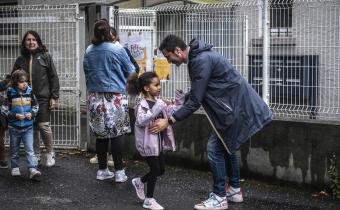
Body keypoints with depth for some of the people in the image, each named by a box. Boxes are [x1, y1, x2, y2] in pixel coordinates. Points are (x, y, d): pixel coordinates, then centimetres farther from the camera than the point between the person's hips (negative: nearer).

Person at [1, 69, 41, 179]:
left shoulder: (30, 92, -2)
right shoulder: (10, 94, -9)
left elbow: (35, 106, 9)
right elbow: (4, 110, -5)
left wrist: (32, 113, -10)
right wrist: (15, 115, -18)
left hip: (28, 127, 1)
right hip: (14, 127, 0)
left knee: (30, 149, -7)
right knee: (14, 150, 13)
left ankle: (32, 169, -11)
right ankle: (15, 168, 28)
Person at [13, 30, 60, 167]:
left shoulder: (45, 57, 2)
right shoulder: (20, 60, 10)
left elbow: (53, 78, 1)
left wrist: (54, 97, -4)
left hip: (43, 98, -3)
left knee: (43, 126, -7)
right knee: (32, 128, 6)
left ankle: (50, 153, 13)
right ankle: (36, 155, 18)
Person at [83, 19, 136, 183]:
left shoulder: (89, 51, 3)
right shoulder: (118, 50, -9)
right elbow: (130, 71, 2)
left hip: (95, 97, 4)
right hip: (115, 96, -4)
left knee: (100, 135, 10)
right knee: (116, 134, 0)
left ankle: (102, 170, 16)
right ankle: (119, 172, 2)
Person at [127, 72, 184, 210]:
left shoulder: (160, 102, 6)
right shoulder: (142, 105, -19)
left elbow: (171, 112, 18)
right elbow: (141, 121, -35)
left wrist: (179, 102, 1)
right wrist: (156, 109, -41)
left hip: (159, 142, 8)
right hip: (148, 143, -8)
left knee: (161, 170, 15)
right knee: (155, 169, -3)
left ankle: (139, 182, 38)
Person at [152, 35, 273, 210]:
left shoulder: (201, 60, -24)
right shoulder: (197, 56, 8)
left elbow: (195, 101, -24)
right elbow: (195, 94, 19)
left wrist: (169, 121, -21)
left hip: (236, 107, -10)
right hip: (236, 104, 10)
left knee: (215, 148, -7)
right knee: (226, 146, 19)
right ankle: (234, 190, 31)